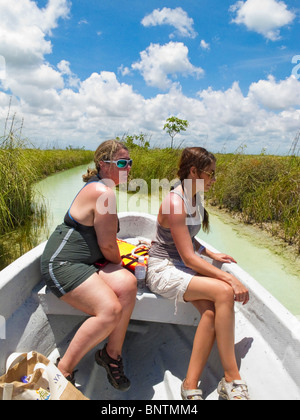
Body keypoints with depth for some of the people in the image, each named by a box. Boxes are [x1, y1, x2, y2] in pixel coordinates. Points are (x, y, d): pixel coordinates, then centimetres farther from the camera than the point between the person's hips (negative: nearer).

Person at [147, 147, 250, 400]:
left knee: (211, 311, -20)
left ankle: (191, 386, -9)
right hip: (163, 270, -8)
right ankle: (232, 380, -11)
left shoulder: (194, 199, 8)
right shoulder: (175, 203, -20)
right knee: (224, 292, -26)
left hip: (183, 267, 8)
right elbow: (189, 258, -21)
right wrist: (230, 279, -21)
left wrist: (212, 255, 11)